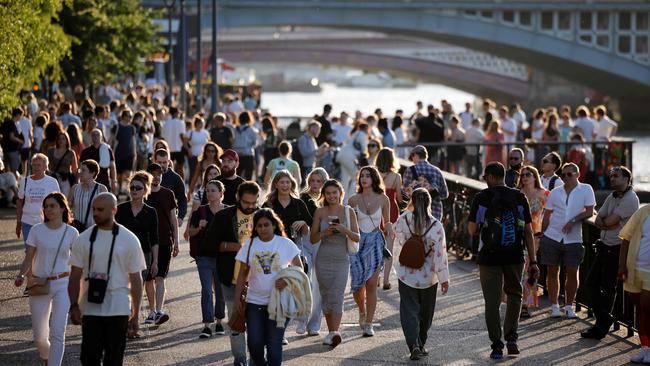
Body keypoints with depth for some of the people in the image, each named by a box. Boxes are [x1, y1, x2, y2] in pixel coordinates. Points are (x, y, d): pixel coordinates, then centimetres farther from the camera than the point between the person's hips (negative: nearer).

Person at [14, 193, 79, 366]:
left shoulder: (71, 233, -2)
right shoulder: (37, 231, -2)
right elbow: (28, 259, -1)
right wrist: (21, 275, -19)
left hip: (62, 285, -1)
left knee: (57, 333, -14)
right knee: (39, 336, 9)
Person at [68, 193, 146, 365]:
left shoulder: (129, 240, -1)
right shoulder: (84, 239, 4)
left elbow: (136, 279, 2)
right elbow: (75, 275, 5)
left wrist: (136, 315, 0)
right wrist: (74, 306, -6)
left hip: (118, 310, -1)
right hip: (90, 309, 1)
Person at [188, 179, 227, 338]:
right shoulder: (201, 211, 4)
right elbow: (191, 232, 7)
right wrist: (199, 228, -12)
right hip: (204, 256, 0)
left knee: (220, 290, 10)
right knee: (206, 290, -6)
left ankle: (219, 322, 25)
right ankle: (207, 325, -10)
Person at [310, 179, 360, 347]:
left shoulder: (349, 212, 3)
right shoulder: (320, 212, 4)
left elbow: (357, 237, 2)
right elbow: (313, 239, 5)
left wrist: (344, 230, -16)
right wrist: (325, 233, -14)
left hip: (342, 259, -2)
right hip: (323, 259, 2)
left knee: (337, 296, -15)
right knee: (326, 296, 6)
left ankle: (335, 332, -25)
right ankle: (331, 332, 17)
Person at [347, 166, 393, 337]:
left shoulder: (383, 199, 3)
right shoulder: (354, 200, 3)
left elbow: (386, 222, 12)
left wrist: (390, 228, -9)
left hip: (375, 241, -1)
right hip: (357, 241, 1)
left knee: (371, 284, -6)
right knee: (357, 283, -2)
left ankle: (368, 324, -1)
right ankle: (362, 312, 30)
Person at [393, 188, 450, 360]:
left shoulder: (403, 220, -10)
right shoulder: (435, 226, -14)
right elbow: (440, 253, -14)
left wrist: (408, 211, 14)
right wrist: (444, 278, -8)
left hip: (406, 275, 0)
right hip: (428, 277, 0)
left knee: (409, 312, 1)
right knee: (425, 313, 17)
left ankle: (414, 345, -16)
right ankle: (421, 344, 28)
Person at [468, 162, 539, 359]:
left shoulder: (481, 198, -3)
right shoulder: (519, 197, 2)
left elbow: (472, 230, -2)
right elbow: (528, 232, 1)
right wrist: (533, 261, 3)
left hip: (489, 256, -2)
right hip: (515, 257, 2)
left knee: (492, 301, 5)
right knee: (514, 295, 20)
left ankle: (497, 346, 4)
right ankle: (511, 337, 7)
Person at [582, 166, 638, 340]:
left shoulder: (630, 199, -15)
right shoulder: (612, 197, 13)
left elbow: (609, 221, -19)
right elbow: (598, 221, 9)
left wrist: (604, 222, 2)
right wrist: (606, 224, -12)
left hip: (617, 249, -9)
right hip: (604, 246, 9)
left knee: (608, 287, -2)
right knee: (592, 281, 10)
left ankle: (601, 327, 8)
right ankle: (604, 318, 21)